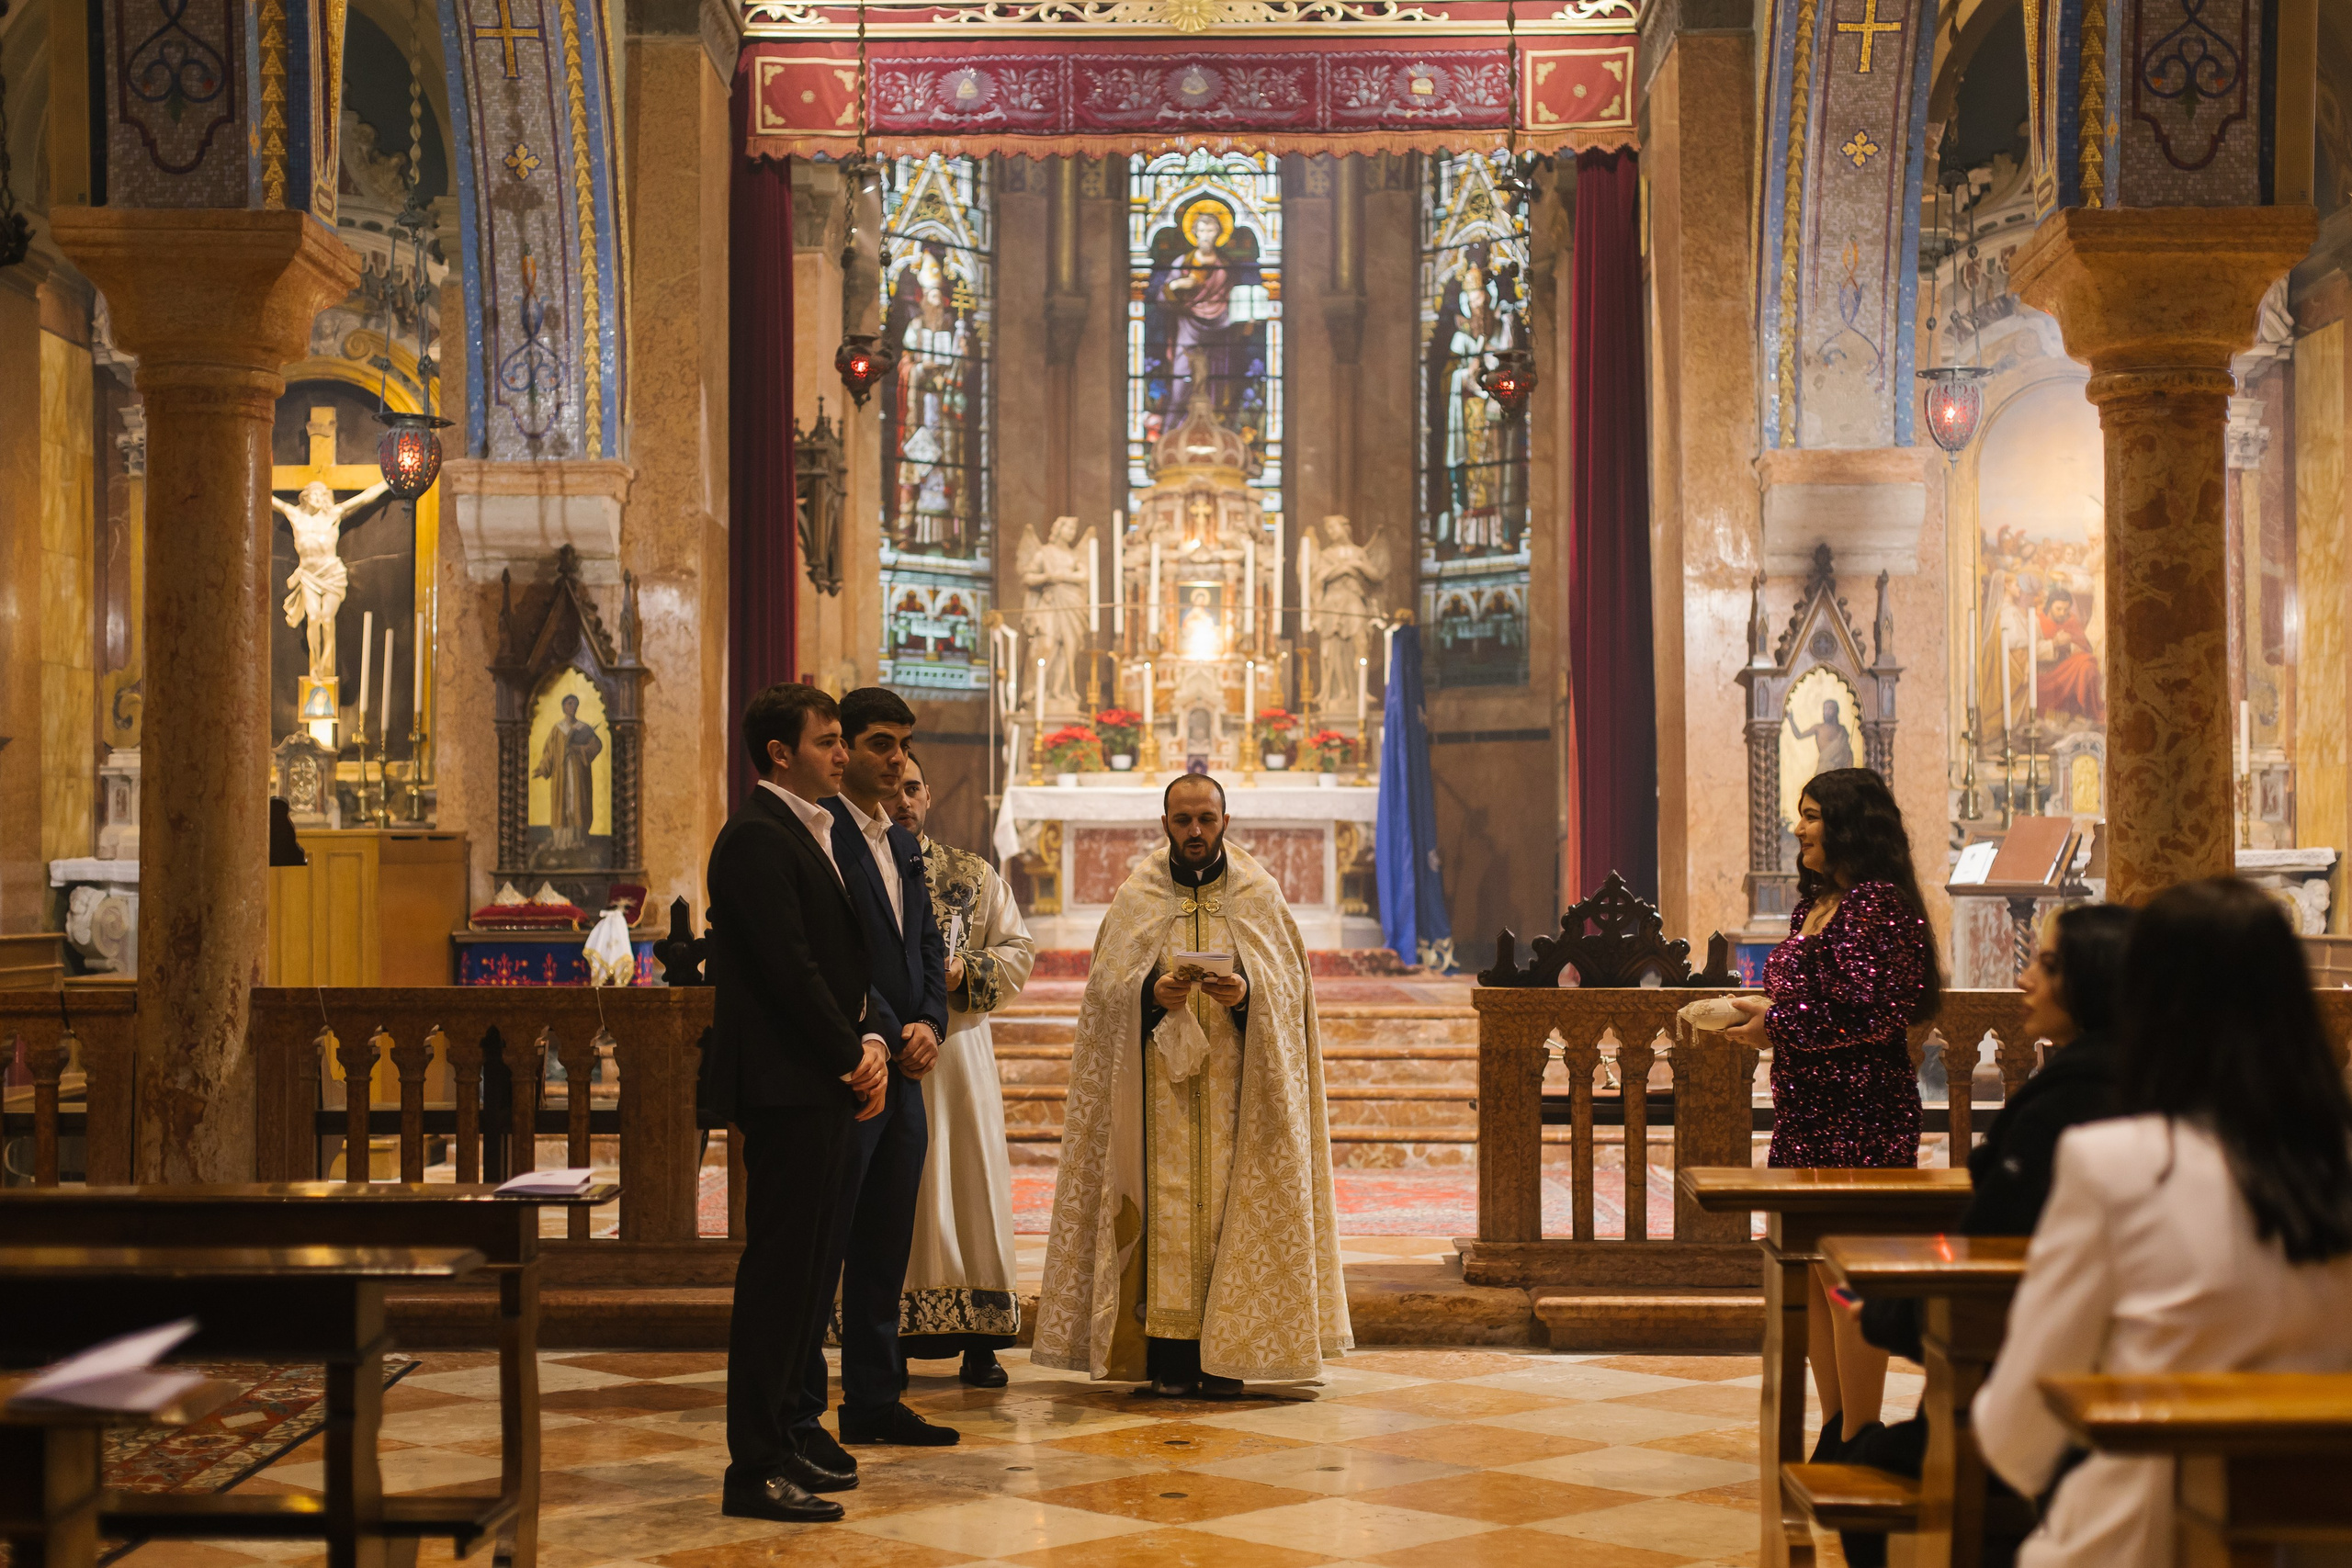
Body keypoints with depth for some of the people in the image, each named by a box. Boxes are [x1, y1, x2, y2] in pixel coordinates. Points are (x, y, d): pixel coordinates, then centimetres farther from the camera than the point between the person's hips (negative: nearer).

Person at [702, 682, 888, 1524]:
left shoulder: (814, 832, 18)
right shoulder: (758, 837, -13)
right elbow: (790, 969, -18)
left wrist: (867, 1042, 3)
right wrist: (853, 1058, -11)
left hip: (825, 1083, 10)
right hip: (784, 1084, -10)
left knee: (805, 1265, 13)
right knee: (778, 1269, -7)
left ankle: (778, 1436, 22)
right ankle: (753, 1470, -3)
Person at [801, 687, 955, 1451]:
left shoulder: (902, 844, 18)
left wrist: (929, 1023, 1)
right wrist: (892, 1036, -13)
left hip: (902, 1071, 9)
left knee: (886, 1246, 12)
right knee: (820, 1250, -3)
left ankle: (873, 1401, 20)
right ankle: (798, 1414, 2)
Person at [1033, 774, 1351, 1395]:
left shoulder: (1259, 895, 8)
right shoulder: (1137, 896, 8)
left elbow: (1289, 982, 3)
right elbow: (1107, 984, 2)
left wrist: (1247, 992, -17)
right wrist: (1152, 993, -17)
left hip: (1236, 1082, 0)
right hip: (1160, 1084, 0)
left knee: (1230, 1203, -4)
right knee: (1166, 1203, -6)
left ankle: (1224, 1356, 1)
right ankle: (1170, 1357, -3)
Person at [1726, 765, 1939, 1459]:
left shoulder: (1878, 905, -14)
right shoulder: (1816, 903, 15)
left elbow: (1876, 1013, -21)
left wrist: (1778, 1024, -15)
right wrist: (1756, 1013, 5)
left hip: (1862, 1116, -10)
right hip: (1808, 1114, 10)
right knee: (1811, 1272, 13)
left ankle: (1857, 1449, 2)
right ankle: (1835, 1434, 23)